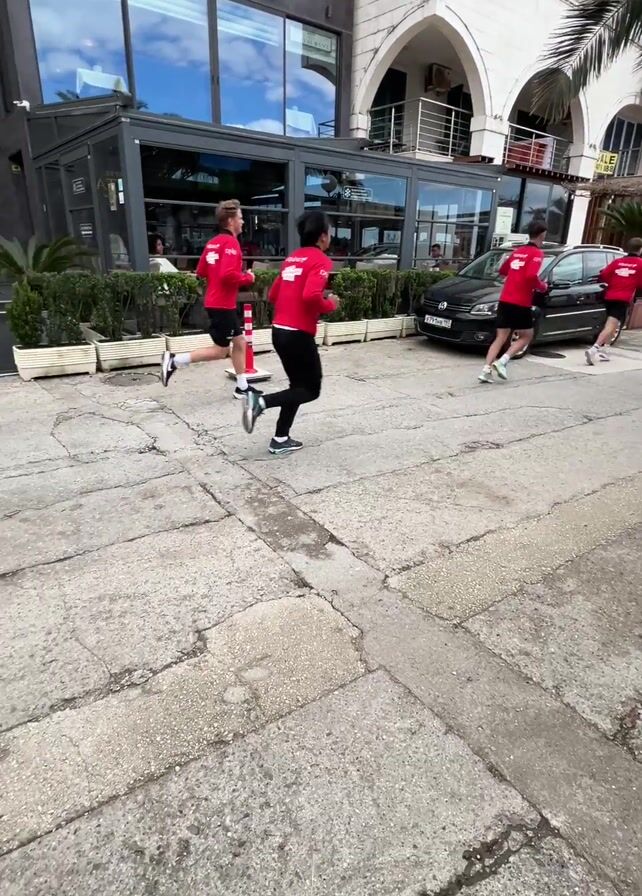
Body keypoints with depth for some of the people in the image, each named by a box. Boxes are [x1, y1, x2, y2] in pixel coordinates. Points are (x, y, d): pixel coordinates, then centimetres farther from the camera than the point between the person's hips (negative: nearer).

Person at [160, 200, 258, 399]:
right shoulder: (230, 242, -15)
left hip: (216, 302, 10)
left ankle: (242, 387, 20)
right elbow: (228, 275, -26)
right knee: (220, 351, -1)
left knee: (240, 343, 14)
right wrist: (248, 278, -11)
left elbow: (201, 272, 15)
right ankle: (174, 361, -2)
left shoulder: (213, 242, 13)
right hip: (223, 305, -10)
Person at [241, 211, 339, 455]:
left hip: (279, 331, 9)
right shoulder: (321, 260, -9)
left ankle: (280, 439, 18)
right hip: (299, 334, -9)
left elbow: (273, 295, 18)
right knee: (311, 389, 5)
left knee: (299, 385, 18)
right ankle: (261, 401, -11)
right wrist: (329, 304, -6)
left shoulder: (292, 258, 16)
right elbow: (311, 296, -25)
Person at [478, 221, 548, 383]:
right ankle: (502, 362, -7)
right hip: (521, 303, -6)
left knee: (500, 338, 8)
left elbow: (502, 271, 26)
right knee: (526, 336, 11)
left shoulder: (518, 251, 17)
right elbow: (531, 276, -21)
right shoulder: (537, 253, -5)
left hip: (505, 300, 6)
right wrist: (542, 287, -4)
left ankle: (486, 371, -5)